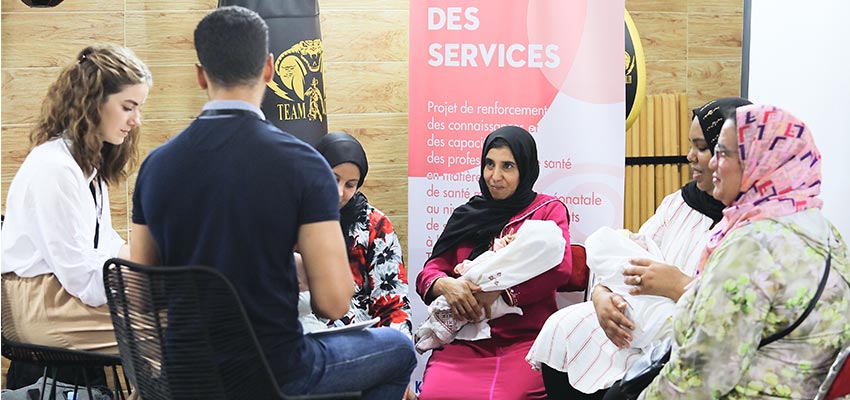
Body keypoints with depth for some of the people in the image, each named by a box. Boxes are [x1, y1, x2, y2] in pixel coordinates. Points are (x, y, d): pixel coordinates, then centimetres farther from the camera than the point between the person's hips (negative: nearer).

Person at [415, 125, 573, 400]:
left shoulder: (548, 209, 11)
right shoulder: (469, 215, 20)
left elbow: (558, 267, -8)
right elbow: (429, 272, 13)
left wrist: (499, 290, -17)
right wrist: (445, 285, -11)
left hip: (527, 338, -2)